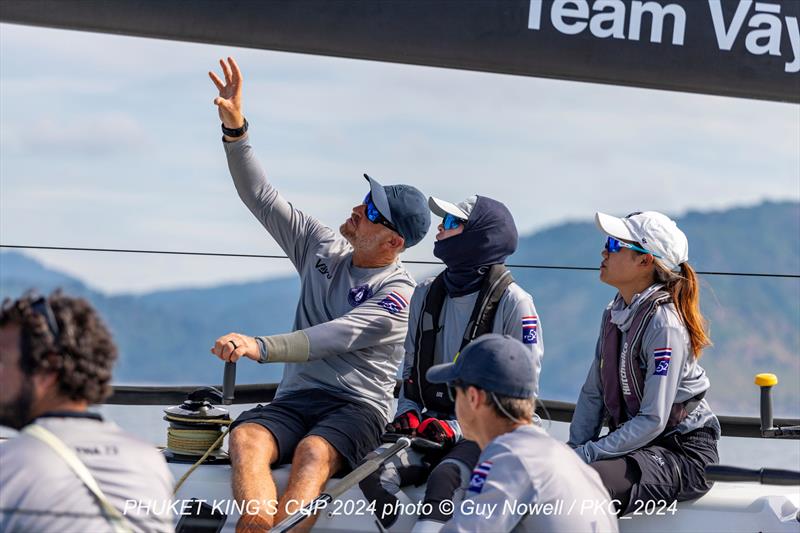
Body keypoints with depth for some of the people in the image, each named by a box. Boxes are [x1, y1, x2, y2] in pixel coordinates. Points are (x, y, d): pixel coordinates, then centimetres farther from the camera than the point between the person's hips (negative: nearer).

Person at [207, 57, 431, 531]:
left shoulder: (401, 294, -5)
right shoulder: (324, 249, 14)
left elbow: (337, 337, -19)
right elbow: (262, 198, 13)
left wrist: (260, 347, -32)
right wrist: (235, 127, 1)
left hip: (358, 407, -5)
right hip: (296, 401, 5)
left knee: (313, 453, -38)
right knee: (246, 439, -29)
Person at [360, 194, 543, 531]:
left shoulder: (513, 302, -7)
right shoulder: (427, 294, 11)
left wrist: (458, 427, -16)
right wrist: (408, 412, 0)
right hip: (433, 425, 5)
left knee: (445, 479, -36)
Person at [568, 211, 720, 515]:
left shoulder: (664, 324, -19)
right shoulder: (614, 314, 7)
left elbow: (652, 421, -22)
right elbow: (592, 394, 10)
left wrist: (586, 455, -21)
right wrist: (574, 450, -4)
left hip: (685, 453, -8)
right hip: (635, 442, 8)